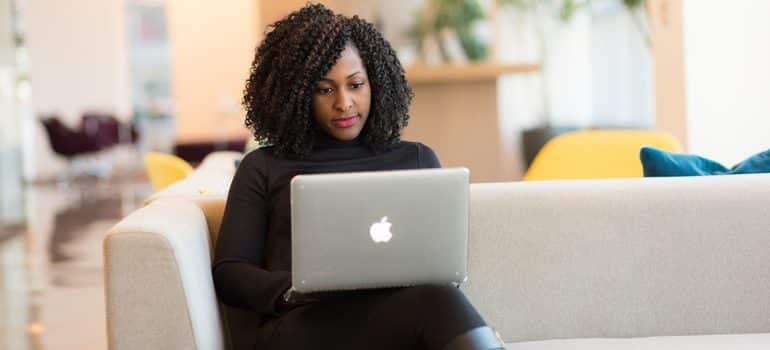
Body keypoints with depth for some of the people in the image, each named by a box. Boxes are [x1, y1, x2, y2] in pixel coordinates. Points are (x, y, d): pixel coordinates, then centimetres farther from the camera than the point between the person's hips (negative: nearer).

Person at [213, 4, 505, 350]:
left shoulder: (417, 159, 23)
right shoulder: (264, 168, 18)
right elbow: (229, 273, 10)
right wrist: (294, 290, -11)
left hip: (399, 312, 2)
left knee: (440, 300, -38)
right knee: (436, 304, -35)